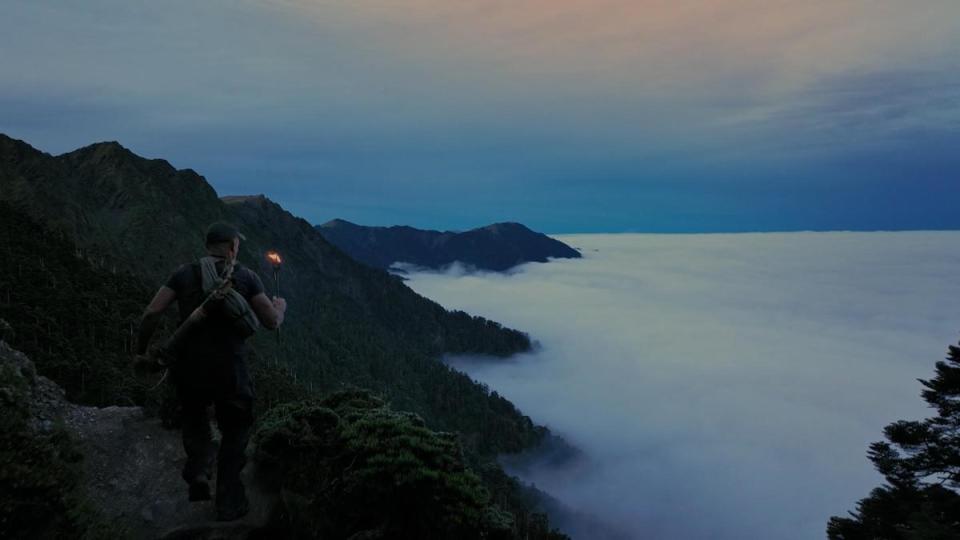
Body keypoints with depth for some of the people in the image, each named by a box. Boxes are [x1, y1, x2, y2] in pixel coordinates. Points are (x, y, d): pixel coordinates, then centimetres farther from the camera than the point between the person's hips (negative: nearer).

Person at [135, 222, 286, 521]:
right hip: (230, 370, -2)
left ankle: (198, 473, 8)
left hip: (189, 367, 2)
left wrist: (141, 351, 6)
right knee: (234, 432, 18)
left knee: (194, 420, 30)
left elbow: (151, 313, -6)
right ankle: (229, 503, 18)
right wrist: (280, 307, 19)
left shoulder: (185, 273, 2)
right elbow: (271, 322, -3)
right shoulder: (246, 277, -2)